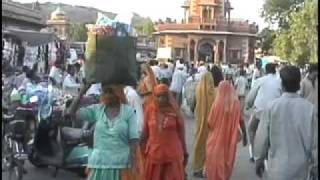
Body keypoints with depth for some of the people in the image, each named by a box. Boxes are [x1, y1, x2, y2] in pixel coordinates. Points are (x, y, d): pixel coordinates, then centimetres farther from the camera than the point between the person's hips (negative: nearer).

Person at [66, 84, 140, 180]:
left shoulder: (128, 111, -4)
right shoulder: (96, 109, 2)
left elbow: (134, 139, -7)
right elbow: (71, 112, -4)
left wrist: (133, 163, -12)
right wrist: (82, 91, -11)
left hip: (120, 165, -2)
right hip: (98, 164, 2)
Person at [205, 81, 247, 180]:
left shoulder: (217, 103, -17)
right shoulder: (236, 103, -9)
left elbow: (210, 123, -9)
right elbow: (241, 121, -3)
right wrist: (244, 136, 9)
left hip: (217, 139, -3)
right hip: (230, 139, 3)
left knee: (216, 162, 10)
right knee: (228, 161, 20)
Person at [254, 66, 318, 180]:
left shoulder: (272, 106, -11)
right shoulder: (310, 108, -9)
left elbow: (262, 137, -5)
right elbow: (315, 140, -3)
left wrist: (259, 159, 10)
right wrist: (315, 166, 10)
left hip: (278, 167, -1)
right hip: (300, 168, 1)